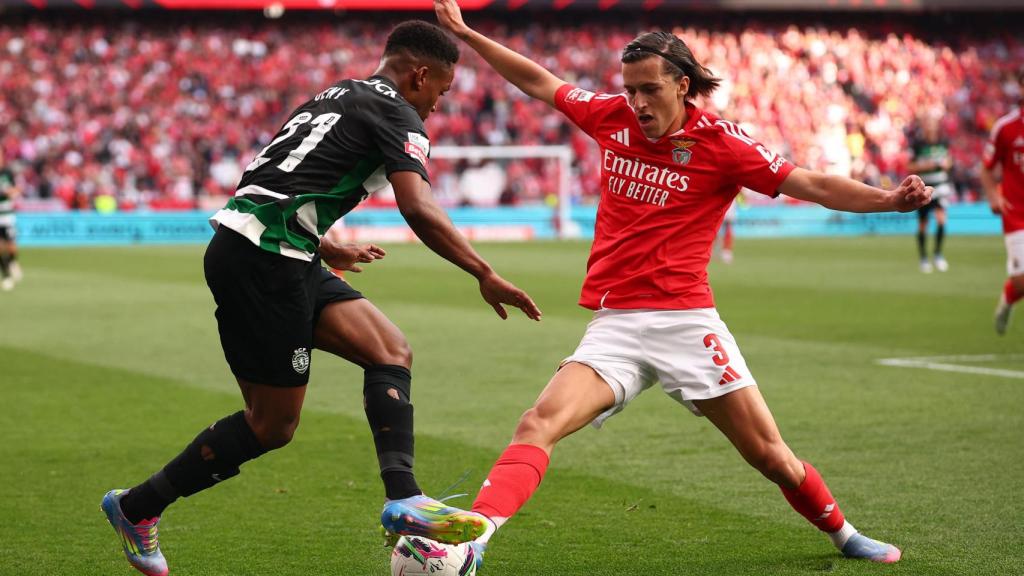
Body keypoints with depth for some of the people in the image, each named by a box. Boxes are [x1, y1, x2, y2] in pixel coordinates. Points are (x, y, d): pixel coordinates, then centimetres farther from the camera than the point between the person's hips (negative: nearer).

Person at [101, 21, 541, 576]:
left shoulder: (333, 98, 24)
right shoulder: (397, 114, -3)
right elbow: (418, 210, -18)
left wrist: (329, 249, 40)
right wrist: (485, 274, -15)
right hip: (265, 259, -10)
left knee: (392, 352, 2)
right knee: (273, 424, -1)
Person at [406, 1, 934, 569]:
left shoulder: (720, 142, -5)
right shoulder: (613, 117, 6)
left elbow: (810, 184, -9)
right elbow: (539, 82, 19)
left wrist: (888, 200, -24)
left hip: (686, 322, -2)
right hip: (613, 326, 2)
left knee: (769, 455, 2)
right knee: (538, 424, -21)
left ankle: (843, 535, 27)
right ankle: (470, 537, -32)